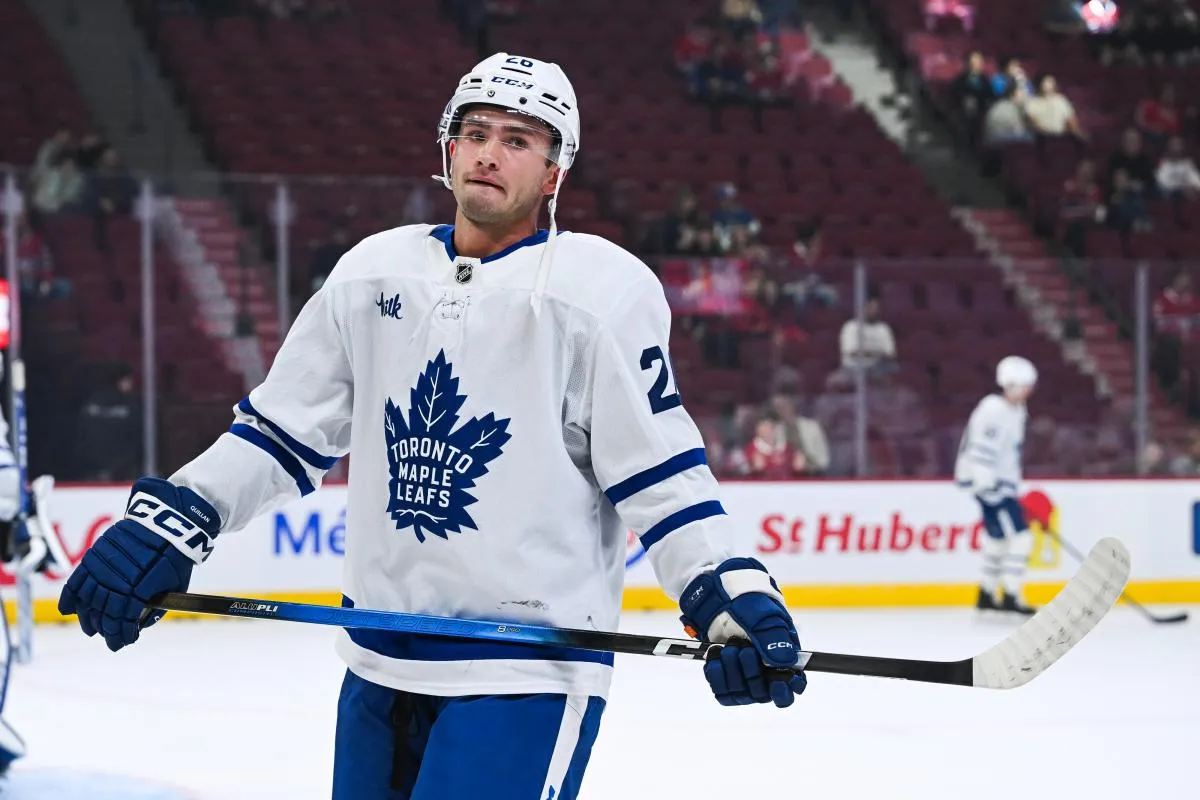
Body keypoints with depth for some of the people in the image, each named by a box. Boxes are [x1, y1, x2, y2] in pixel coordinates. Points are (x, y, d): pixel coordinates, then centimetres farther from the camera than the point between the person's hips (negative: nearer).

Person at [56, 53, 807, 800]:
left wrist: (731, 598, -20)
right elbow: (285, 429, 13)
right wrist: (168, 523, 4)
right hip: (381, 665, 6)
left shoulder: (603, 288, -8)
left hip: (529, 671, -6)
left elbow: (659, 467, -9)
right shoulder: (373, 273, 8)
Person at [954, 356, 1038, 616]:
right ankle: (1011, 596, -13)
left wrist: (1014, 487, 23)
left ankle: (986, 595, 32)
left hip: (1003, 484, 11)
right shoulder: (994, 411, -18)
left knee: (999, 539, 20)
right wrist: (987, 487, -27)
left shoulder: (1016, 411, 15)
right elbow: (981, 451, -24)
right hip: (989, 484, -11)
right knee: (1019, 537, -14)